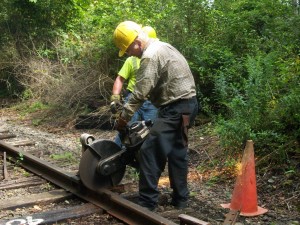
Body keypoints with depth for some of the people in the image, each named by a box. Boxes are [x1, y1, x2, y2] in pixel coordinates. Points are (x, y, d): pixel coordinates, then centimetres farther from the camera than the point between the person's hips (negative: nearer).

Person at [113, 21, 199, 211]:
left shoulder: (150, 56, -16)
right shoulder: (161, 47, 16)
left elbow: (140, 93, -19)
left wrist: (123, 117, -11)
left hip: (175, 108, -11)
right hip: (188, 103, 11)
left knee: (150, 152, -9)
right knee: (177, 152, 17)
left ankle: (147, 202, -5)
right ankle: (180, 199, 26)